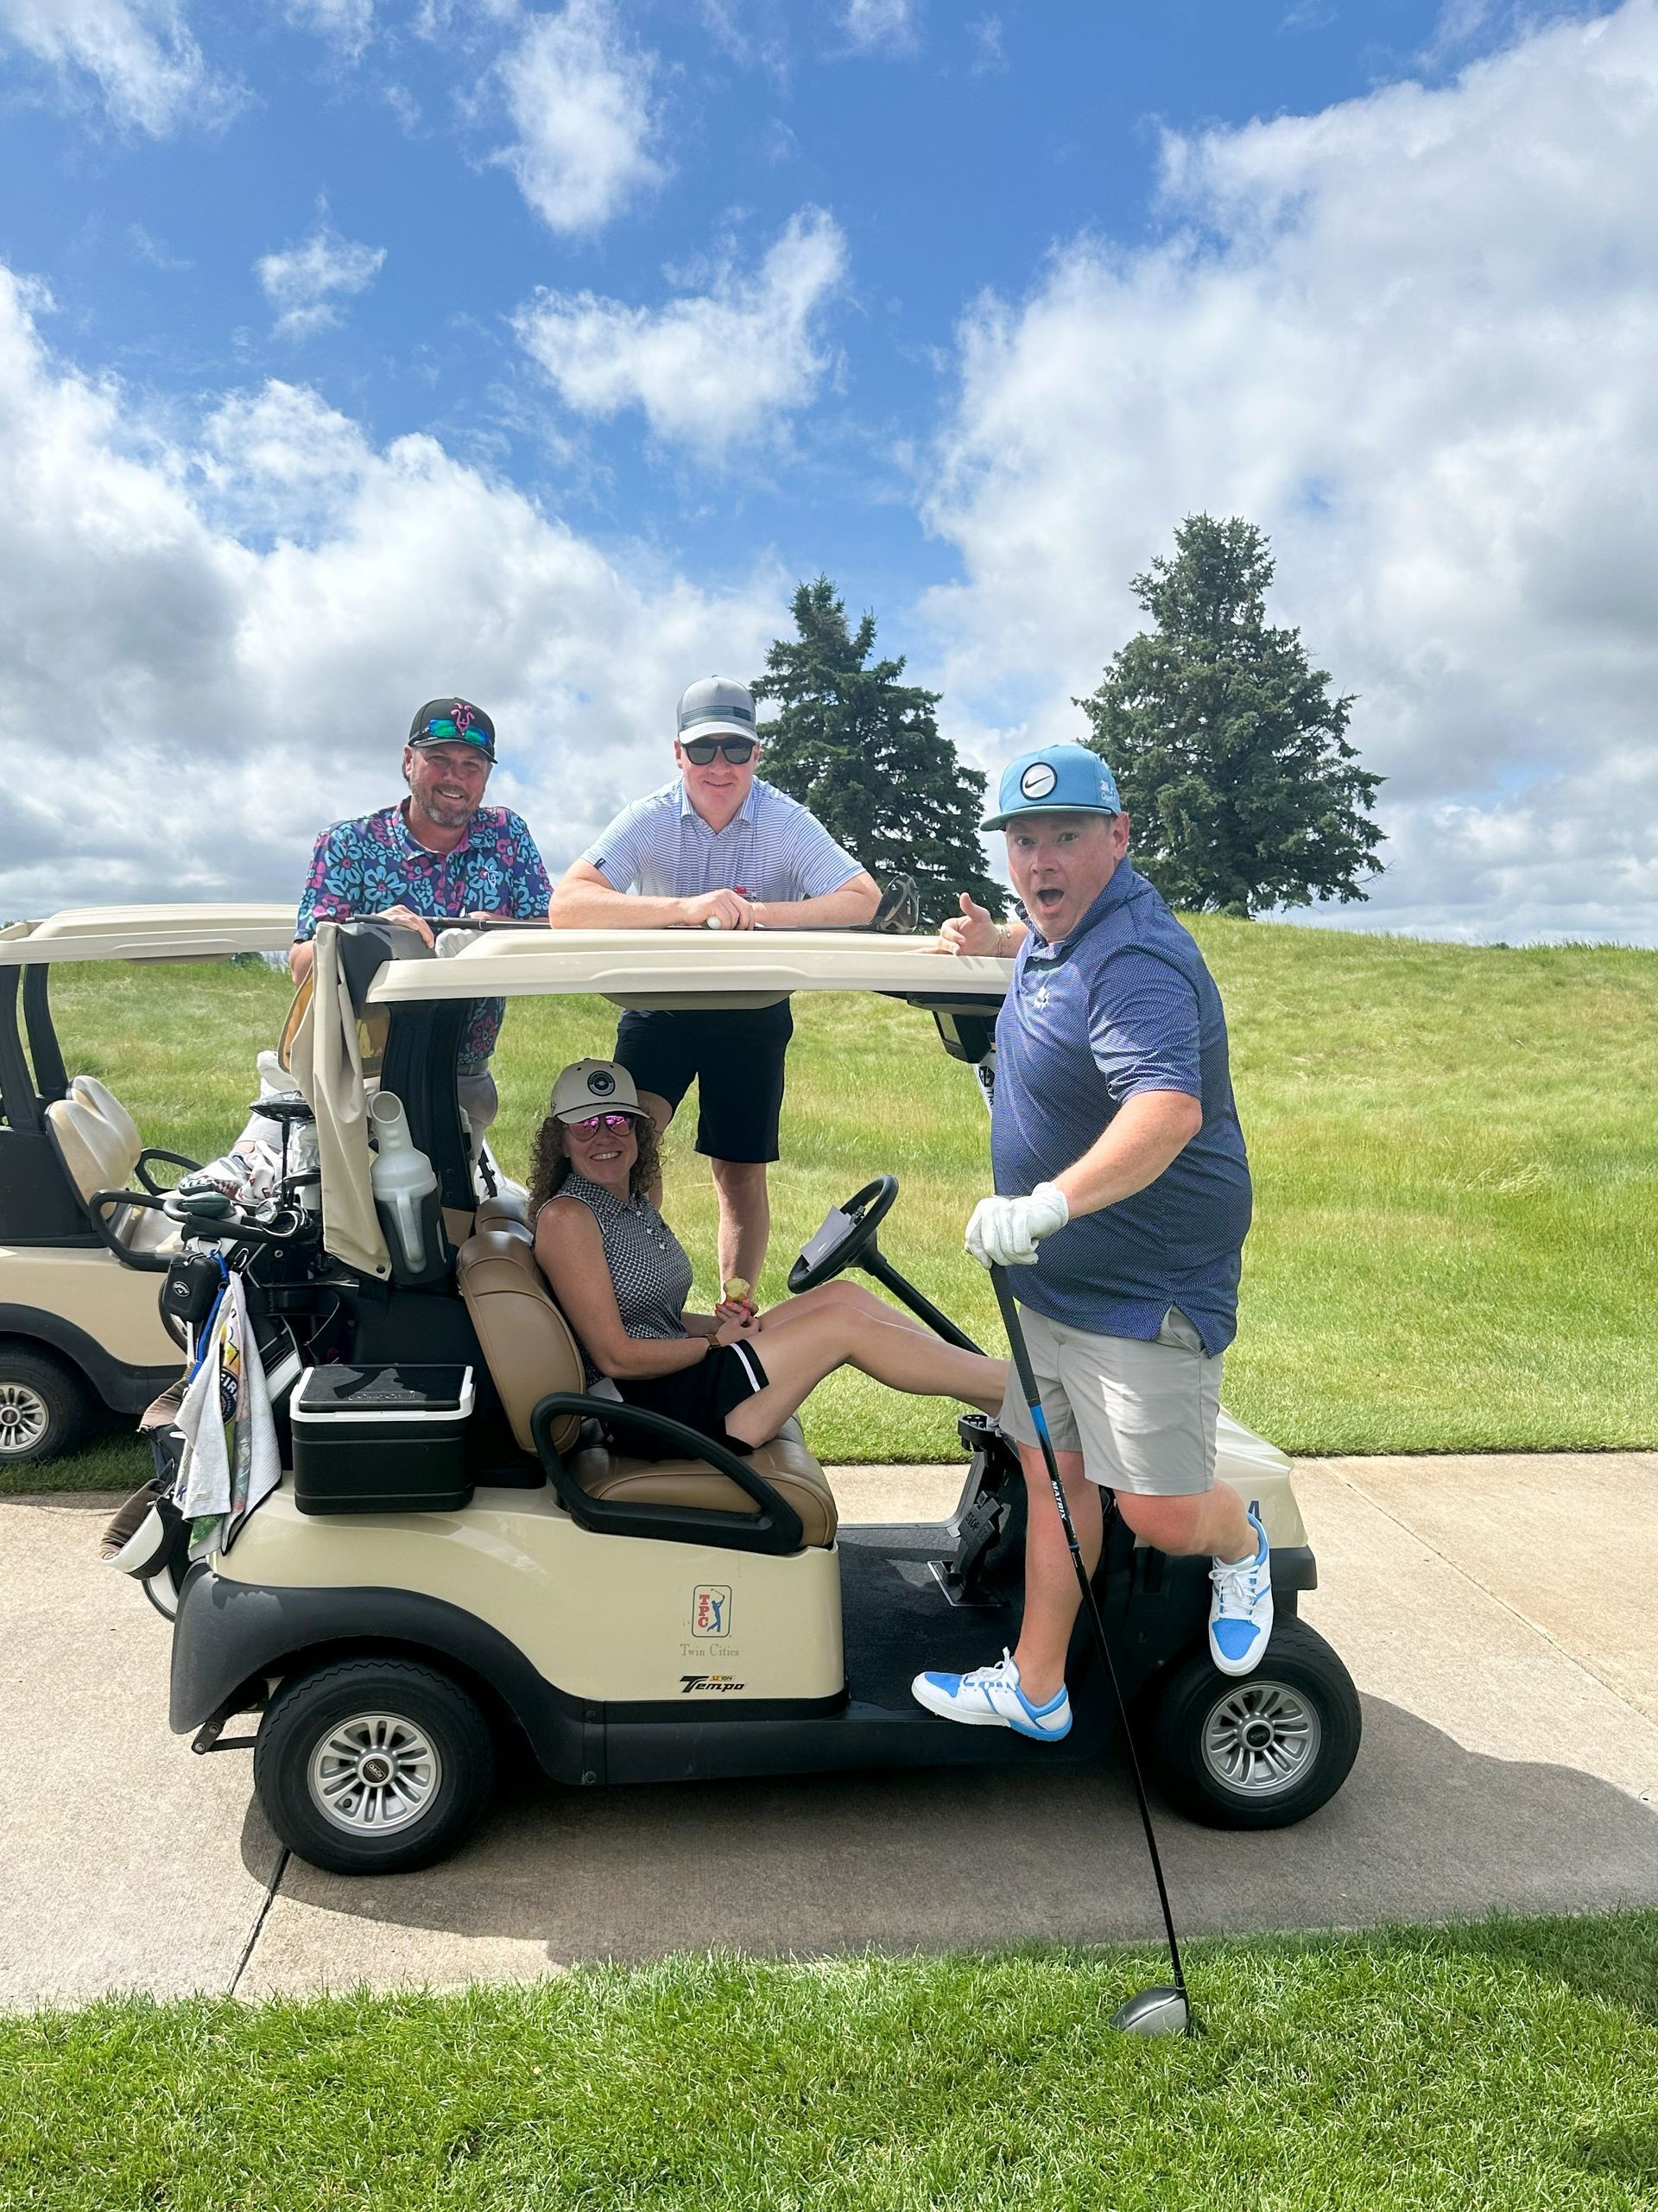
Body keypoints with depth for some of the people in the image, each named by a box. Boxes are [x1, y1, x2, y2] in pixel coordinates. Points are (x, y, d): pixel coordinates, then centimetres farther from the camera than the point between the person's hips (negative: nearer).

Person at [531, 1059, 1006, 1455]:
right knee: (844, 1325, -14)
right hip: (654, 1409, -9)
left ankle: (996, 1391, 0)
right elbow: (615, 1356, -17)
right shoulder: (565, 1218, -14)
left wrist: (720, 1322, 0)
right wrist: (716, 1341, -8)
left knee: (844, 1295, -1)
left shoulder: (634, 1204, 14)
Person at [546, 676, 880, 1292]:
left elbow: (862, 897, -25)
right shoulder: (650, 818, -16)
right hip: (660, 1003, -1)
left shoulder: (787, 822, -13)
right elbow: (567, 905, -30)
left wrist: (761, 912, -40)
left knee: (741, 1172, 8)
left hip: (753, 1012, 1)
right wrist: (685, 907, -44)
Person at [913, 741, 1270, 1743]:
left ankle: (1243, 1545, 31)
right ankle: (1036, 1689, 27)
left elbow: (1168, 1110, -40)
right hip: (1057, 1278, 9)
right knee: (1055, 1476, 14)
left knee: (1161, 1513, -4)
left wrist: (1051, 1202, -51)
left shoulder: (1135, 961, -24)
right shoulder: (1064, 929, 7)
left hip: (1147, 1289, -9)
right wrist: (995, 939, 17)